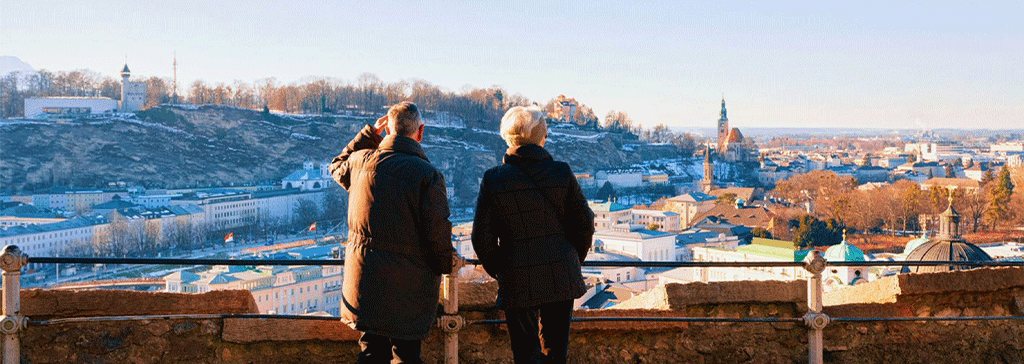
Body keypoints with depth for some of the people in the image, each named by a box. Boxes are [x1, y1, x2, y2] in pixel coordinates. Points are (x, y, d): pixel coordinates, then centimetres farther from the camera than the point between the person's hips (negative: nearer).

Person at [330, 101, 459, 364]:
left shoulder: (361, 161, 0)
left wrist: (369, 134, 24)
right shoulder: (428, 175, -13)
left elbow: (337, 167, 26)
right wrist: (448, 263, 2)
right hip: (410, 287, -4)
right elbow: (438, 232, -16)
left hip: (363, 281, 4)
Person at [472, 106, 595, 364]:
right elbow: (585, 224, 0)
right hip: (562, 279, 2)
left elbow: (482, 236, -5)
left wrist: (498, 272, 10)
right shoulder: (562, 173, -3)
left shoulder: (493, 179, -6)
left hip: (517, 283, -2)